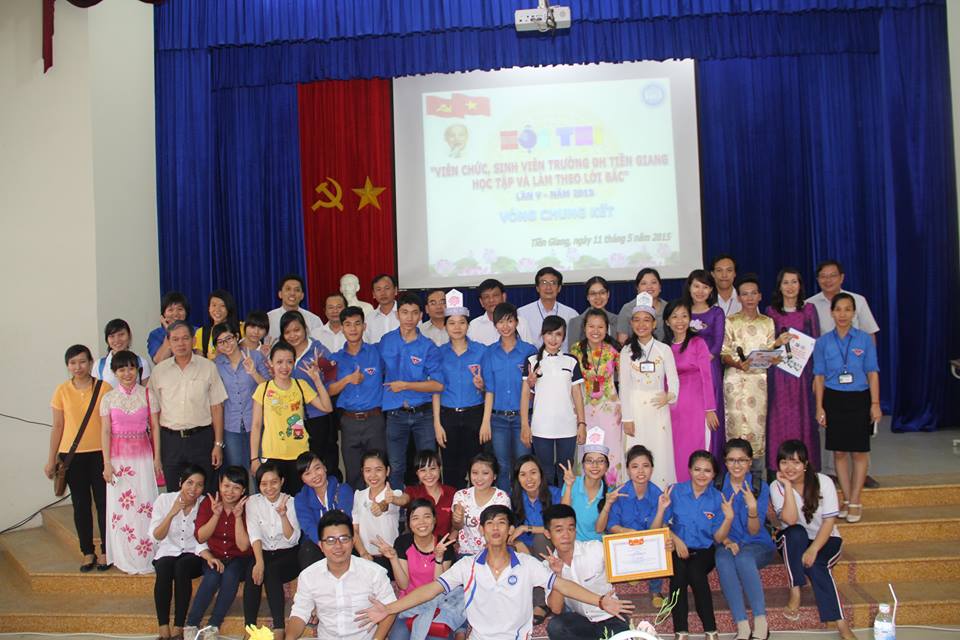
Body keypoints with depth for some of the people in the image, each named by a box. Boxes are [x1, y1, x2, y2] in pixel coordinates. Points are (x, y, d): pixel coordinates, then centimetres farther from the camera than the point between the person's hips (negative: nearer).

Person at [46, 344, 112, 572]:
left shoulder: (104, 388, -4)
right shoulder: (62, 391, 1)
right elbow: (58, 426, 7)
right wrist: (51, 459, 7)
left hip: (99, 453, -2)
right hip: (72, 455, 2)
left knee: (103, 502, 2)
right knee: (80, 504, 8)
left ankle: (105, 551, 14)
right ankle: (88, 552, 18)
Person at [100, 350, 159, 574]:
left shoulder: (147, 394, 1)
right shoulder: (108, 398, 2)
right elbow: (105, 431, 1)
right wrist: (107, 463, -5)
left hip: (143, 454, 0)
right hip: (118, 456, 0)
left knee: (146, 503, -1)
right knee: (120, 506, 4)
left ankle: (146, 554, 10)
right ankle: (125, 558, 16)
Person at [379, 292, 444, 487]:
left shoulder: (428, 346, -7)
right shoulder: (386, 341, 2)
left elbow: (438, 384, -13)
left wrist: (405, 385, -15)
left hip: (424, 413, -2)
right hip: (395, 414, 2)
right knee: (396, 468, 9)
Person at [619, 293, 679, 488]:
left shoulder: (664, 349, 3)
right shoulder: (627, 351, 3)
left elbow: (673, 380, 2)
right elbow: (624, 386, 1)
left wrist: (670, 396, -20)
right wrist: (627, 418, -4)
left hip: (658, 408, 0)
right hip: (635, 408, 0)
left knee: (661, 453, 0)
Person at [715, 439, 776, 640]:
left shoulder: (760, 487, -3)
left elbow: (754, 531, -7)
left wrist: (752, 508, -26)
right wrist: (726, 540, -16)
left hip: (757, 545, -1)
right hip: (726, 543, 1)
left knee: (743, 558, -35)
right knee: (723, 560, -34)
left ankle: (761, 622, -28)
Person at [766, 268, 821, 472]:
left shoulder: (809, 310, 7)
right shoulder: (770, 312, 7)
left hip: (803, 372, 0)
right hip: (778, 373, 0)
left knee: (804, 419, 1)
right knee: (779, 419, -1)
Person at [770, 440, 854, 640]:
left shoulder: (823, 482, -12)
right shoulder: (776, 486, -9)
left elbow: (829, 521, -16)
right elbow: (790, 520, -23)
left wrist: (813, 549, -28)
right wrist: (788, 486, -26)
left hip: (825, 540, -1)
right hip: (792, 541, 1)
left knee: (815, 564, -32)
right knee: (796, 533, -34)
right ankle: (795, 592, -28)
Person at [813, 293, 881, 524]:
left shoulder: (864, 339, -1)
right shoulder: (823, 342, 1)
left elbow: (872, 373, -1)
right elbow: (819, 376, 3)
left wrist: (875, 404, -6)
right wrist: (819, 407, -1)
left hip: (859, 399, -1)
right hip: (834, 399, 1)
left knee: (859, 452, 2)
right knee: (839, 452, 6)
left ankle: (855, 502, 10)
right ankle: (846, 500, 17)